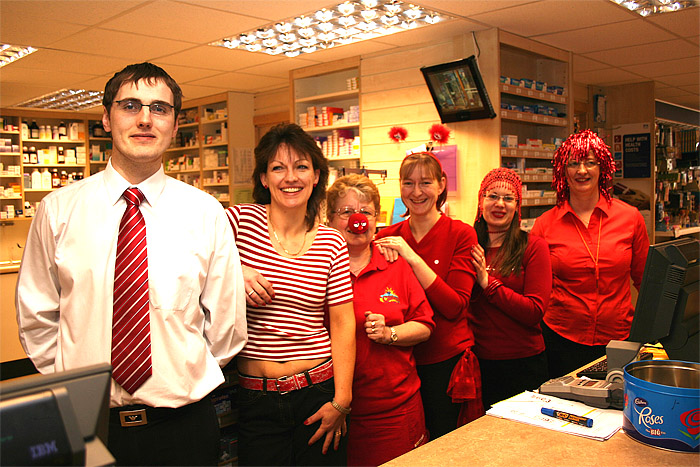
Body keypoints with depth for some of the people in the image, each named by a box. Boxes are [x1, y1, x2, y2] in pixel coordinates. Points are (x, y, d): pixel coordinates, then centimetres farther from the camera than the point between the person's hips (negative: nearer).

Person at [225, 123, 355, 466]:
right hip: (256, 397, -1)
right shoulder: (239, 219, -4)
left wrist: (341, 400, -6)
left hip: (319, 390, 2)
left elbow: (342, 324, -1)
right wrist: (235, 272, -21)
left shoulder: (332, 243, 0)